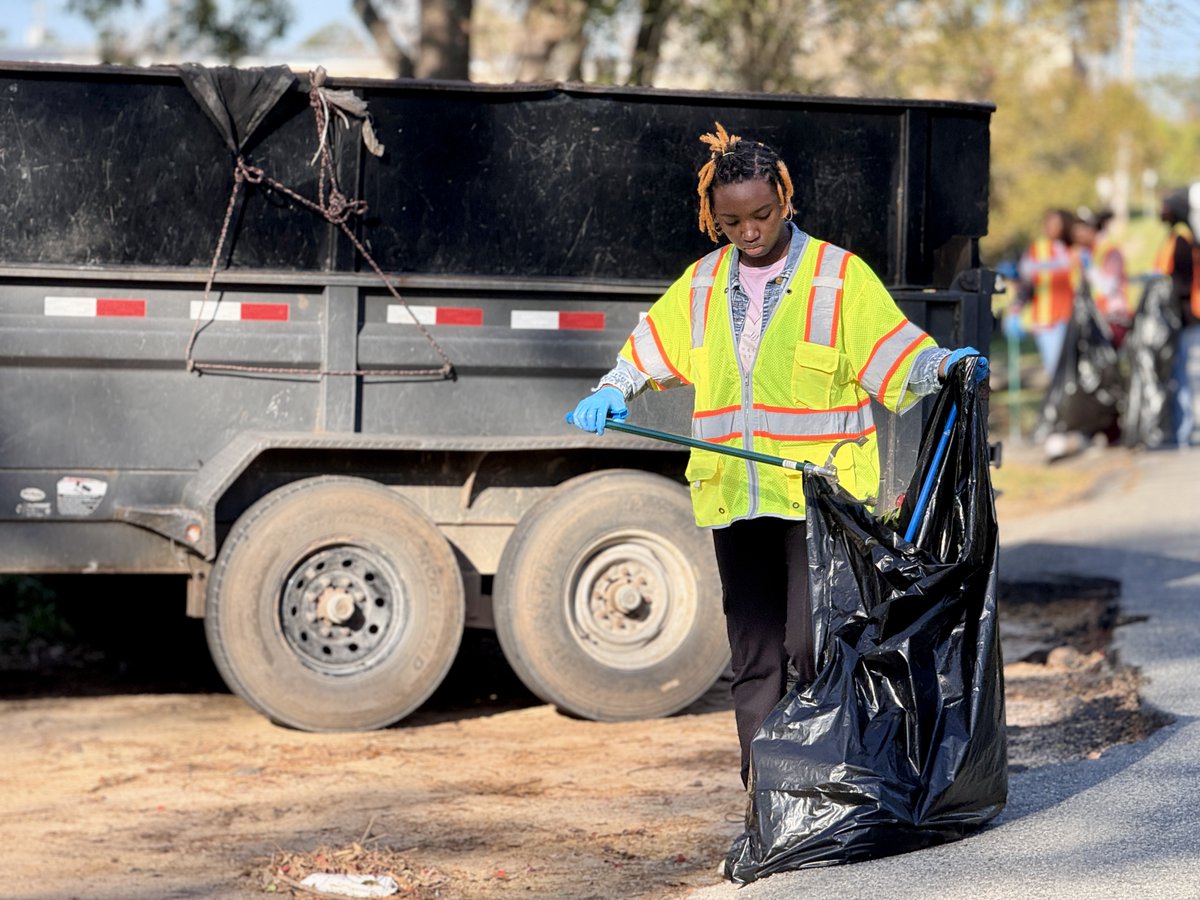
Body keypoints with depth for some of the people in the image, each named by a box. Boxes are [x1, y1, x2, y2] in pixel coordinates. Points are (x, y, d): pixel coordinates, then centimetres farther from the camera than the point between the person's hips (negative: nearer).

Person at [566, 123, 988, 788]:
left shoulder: (840, 276, -2)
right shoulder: (702, 284, 11)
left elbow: (895, 353, -5)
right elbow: (653, 346, 22)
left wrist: (945, 365, -23)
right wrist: (612, 392, 5)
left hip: (819, 492, -5)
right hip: (735, 496, 5)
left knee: (813, 645, -12)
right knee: (753, 656, 8)